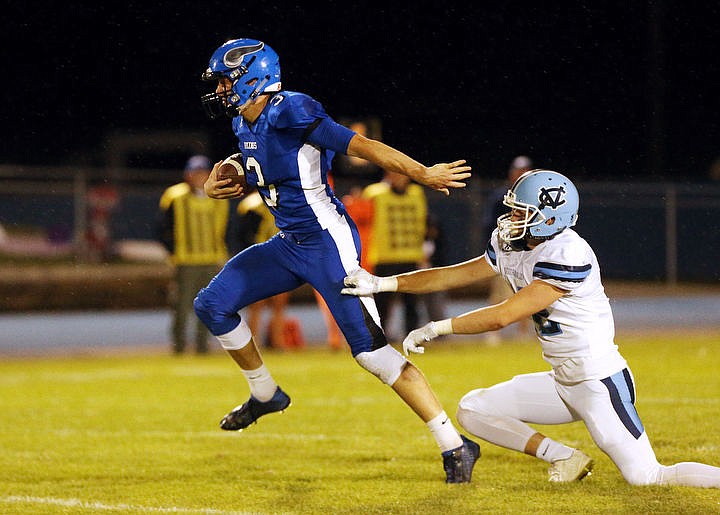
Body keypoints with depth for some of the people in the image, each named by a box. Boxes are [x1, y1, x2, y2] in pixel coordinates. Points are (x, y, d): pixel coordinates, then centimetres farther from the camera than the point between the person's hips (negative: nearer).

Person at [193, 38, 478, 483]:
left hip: (328, 245, -9)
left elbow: (360, 145, -24)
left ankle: (455, 446, -11)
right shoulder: (245, 125, 9)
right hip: (288, 245, 9)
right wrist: (217, 185, 4)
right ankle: (265, 394, 30)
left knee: (371, 349, -14)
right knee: (213, 305, 10)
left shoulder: (291, 114, -18)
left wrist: (421, 173, -29)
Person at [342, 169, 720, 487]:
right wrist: (383, 284, 7)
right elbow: (453, 276, 11)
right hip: (562, 383, 9)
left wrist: (436, 329, -17)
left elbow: (502, 316, -24)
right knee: (473, 411, 6)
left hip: (601, 384, -9)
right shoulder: (514, 249, 4)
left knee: (646, 479, -16)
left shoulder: (568, 255, -24)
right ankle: (564, 458, 8)